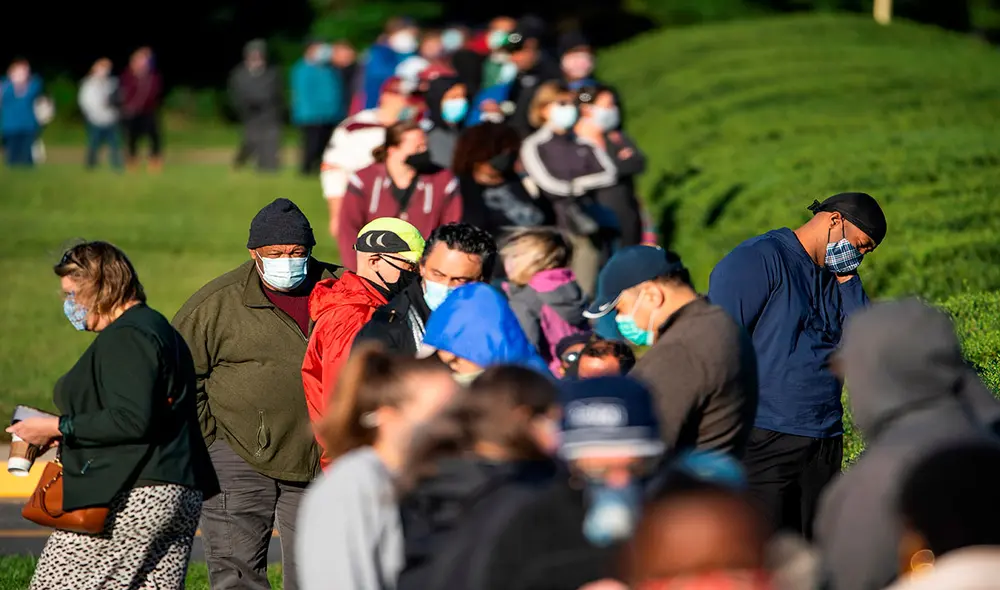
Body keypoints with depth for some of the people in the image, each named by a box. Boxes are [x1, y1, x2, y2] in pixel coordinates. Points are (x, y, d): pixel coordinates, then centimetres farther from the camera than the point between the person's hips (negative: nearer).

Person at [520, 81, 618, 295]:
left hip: (590, 224, 3)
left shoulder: (585, 145, 16)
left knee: (586, 292, -2)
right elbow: (548, 185, -7)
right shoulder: (534, 146, 3)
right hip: (556, 227, -3)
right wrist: (586, 186, 0)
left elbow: (609, 173, 5)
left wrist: (577, 184, -6)